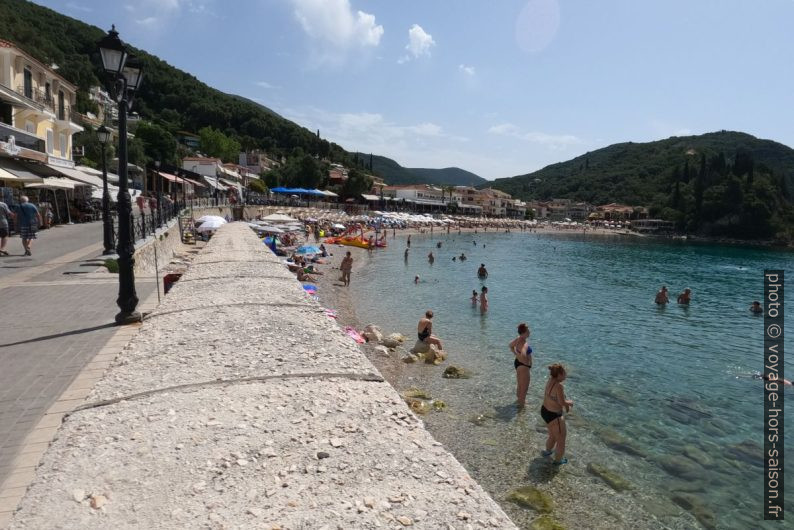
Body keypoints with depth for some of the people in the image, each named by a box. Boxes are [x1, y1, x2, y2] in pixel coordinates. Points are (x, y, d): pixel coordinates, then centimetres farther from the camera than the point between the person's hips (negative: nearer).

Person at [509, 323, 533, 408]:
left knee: (519, 385, 29)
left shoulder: (518, 339, -3)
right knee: (524, 388, 9)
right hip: (523, 366, -10)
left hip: (518, 363, 10)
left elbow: (511, 345, 16)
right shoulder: (524, 343, -31)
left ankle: (519, 400, 49)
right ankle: (521, 405, 24)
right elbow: (523, 355, -49)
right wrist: (527, 362, -29)